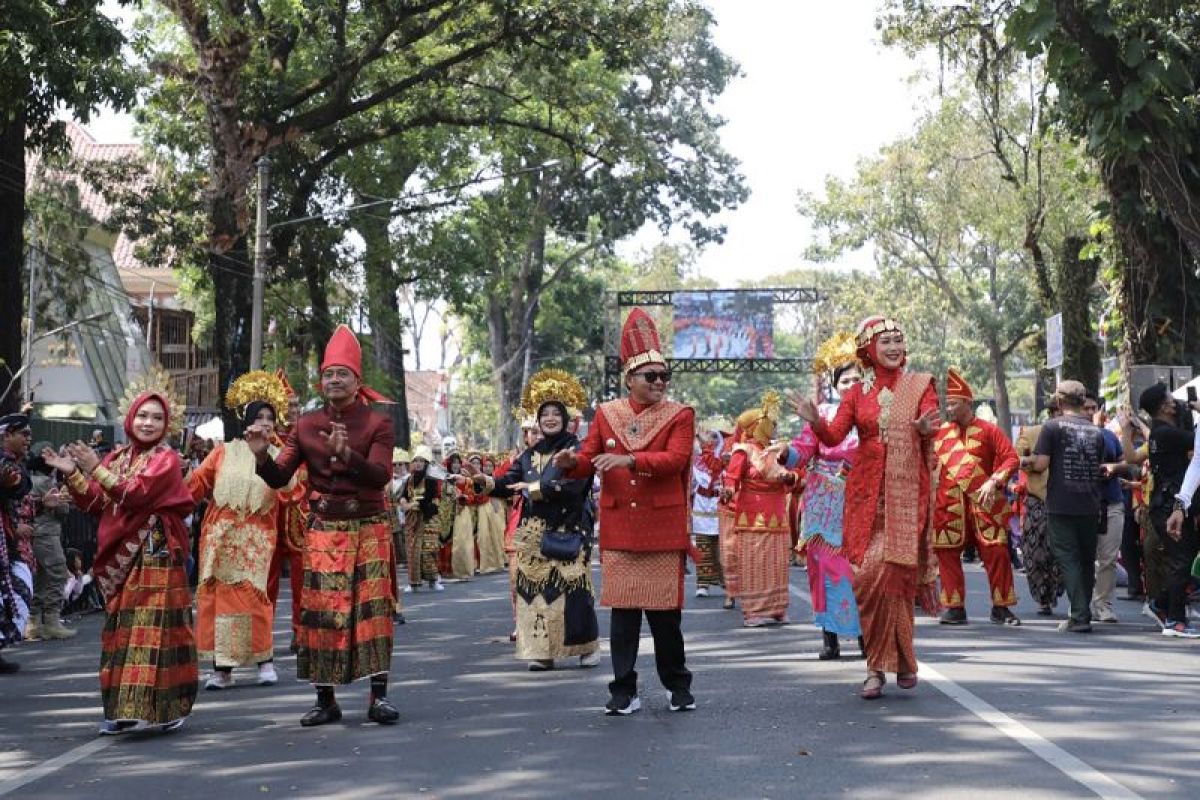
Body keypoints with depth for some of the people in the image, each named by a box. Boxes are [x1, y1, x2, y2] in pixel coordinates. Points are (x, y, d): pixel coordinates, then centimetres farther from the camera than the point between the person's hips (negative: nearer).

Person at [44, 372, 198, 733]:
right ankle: (124, 705, 12)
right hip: (123, 555, 6)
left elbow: (136, 493, -19)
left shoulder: (166, 459, -4)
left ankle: (162, 706, -7)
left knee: (153, 625, -9)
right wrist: (72, 474, 1)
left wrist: (96, 469, -21)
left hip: (158, 554, -6)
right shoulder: (117, 457, 15)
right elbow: (95, 503, 12)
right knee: (121, 627, 7)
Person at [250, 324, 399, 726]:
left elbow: (380, 475, -17)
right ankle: (326, 699, 8)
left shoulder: (377, 423, -3)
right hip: (322, 529, 3)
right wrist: (261, 453, -18)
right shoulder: (306, 425, 5)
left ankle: (379, 695, -2)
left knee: (372, 608, -6)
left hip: (368, 528, -2)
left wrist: (346, 453, -33)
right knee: (321, 611, 1)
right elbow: (278, 478, 3)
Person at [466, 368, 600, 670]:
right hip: (533, 532, 5)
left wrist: (533, 488, -20)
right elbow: (509, 482, 6)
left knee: (571, 588, -5)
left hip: (568, 532, -5)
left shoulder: (576, 450, -2)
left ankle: (587, 647, 8)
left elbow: (572, 485, -18)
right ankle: (542, 651, 4)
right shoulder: (531, 454, 15)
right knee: (534, 587, 1)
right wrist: (485, 481, -13)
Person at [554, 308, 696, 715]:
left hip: (663, 529, -2)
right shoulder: (607, 413, 9)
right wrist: (572, 462, -16)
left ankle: (678, 687, 19)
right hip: (619, 529, 2)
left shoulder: (679, 415, 1)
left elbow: (676, 459, -14)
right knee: (622, 609, 2)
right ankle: (624, 692, 8)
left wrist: (628, 459, -27)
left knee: (665, 609, 3)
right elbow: (590, 460, 8)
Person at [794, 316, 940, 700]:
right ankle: (881, 662, 5)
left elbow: (931, 430, -6)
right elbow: (834, 436, 0)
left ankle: (881, 664, 7)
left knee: (894, 572, -8)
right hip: (867, 492, 2)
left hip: (907, 491, -2)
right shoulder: (858, 393, 10)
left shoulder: (920, 384, 6)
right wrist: (815, 421, -21)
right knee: (870, 574, -5)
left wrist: (924, 430, -30)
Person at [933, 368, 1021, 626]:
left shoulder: (988, 430, 1)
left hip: (983, 503, -3)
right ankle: (955, 608, 9)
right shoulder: (941, 431, 10)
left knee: (997, 552, -4)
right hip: (948, 505, 3)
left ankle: (1001, 608, 7)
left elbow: (1012, 459, -4)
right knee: (947, 553, 1)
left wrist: (994, 481, -17)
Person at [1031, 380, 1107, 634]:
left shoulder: (1053, 426, -6)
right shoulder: (1096, 431, 9)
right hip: (1090, 506, 4)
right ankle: (1084, 612, 21)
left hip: (1061, 505, -4)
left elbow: (1040, 464, -11)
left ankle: (1080, 616, -12)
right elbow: (1099, 468, 15)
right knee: (1087, 560, 14)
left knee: (1069, 560, -4)